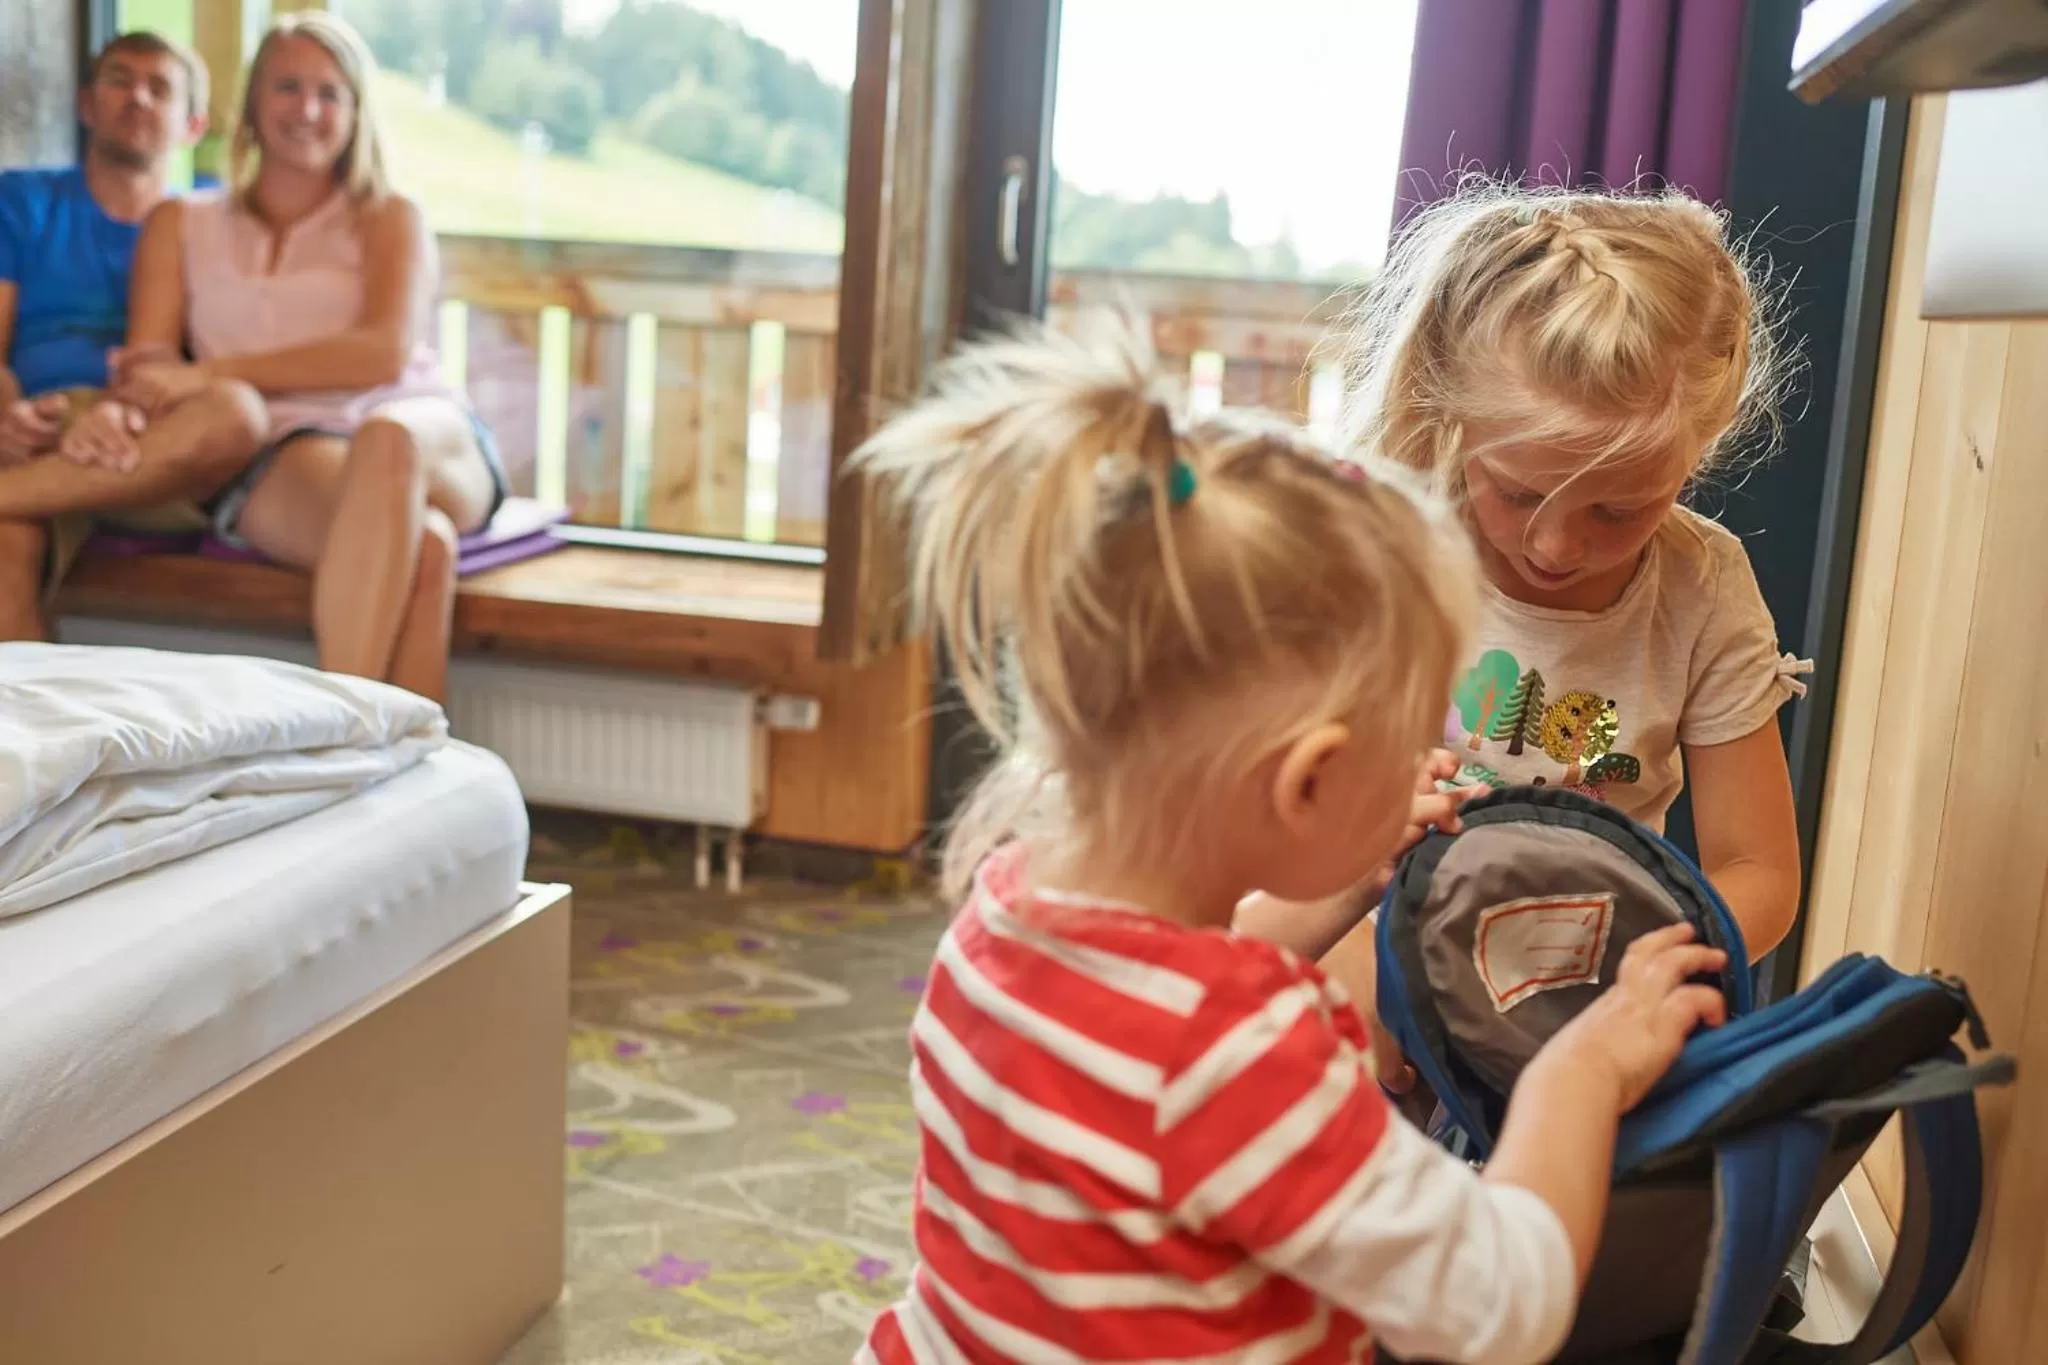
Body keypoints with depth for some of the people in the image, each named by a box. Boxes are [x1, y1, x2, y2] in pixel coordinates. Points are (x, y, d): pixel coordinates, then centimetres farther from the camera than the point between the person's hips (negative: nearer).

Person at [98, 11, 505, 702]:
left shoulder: (388, 218, 15)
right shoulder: (181, 225, 22)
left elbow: (387, 352, -4)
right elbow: (145, 364, 10)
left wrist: (211, 373, -12)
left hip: (426, 436, 0)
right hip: (280, 456, 0)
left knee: (386, 439, -40)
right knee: (422, 546, -36)